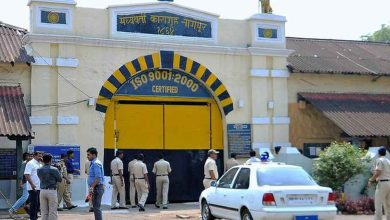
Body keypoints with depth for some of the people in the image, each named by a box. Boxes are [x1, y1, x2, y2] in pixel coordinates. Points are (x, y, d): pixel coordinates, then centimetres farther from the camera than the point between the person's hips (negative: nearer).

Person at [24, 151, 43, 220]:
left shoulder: (39, 164, 17)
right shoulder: (30, 163, -10)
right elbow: (27, 175, -18)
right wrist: (32, 184, -24)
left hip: (39, 188, 8)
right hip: (33, 188, -8)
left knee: (38, 203, 11)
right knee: (34, 203, -5)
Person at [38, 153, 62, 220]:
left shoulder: (39, 170, 2)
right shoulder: (54, 169, -11)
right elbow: (60, 180, -1)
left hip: (42, 191, 4)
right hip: (52, 191, -4)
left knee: (44, 212, 10)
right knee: (52, 212, 0)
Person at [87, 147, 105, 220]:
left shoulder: (96, 163, -15)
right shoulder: (93, 163, 17)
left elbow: (98, 177, -23)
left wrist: (92, 188, -23)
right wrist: (91, 188, 22)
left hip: (97, 188, -10)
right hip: (95, 188, 10)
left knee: (96, 207, -9)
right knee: (96, 207, 14)